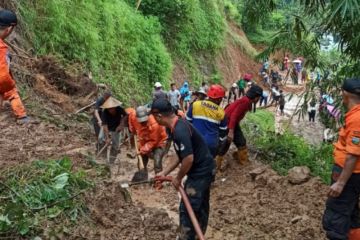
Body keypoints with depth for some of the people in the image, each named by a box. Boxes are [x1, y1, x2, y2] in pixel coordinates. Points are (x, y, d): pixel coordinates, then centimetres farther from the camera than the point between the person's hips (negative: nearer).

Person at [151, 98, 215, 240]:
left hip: (200, 172, -10)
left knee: (187, 209, 1)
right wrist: (164, 173, 13)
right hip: (204, 169, 10)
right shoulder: (177, 126, 5)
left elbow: (188, 159, -30)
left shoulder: (180, 130, -27)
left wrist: (178, 178, -14)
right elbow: (181, 156, 13)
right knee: (201, 206, 23)